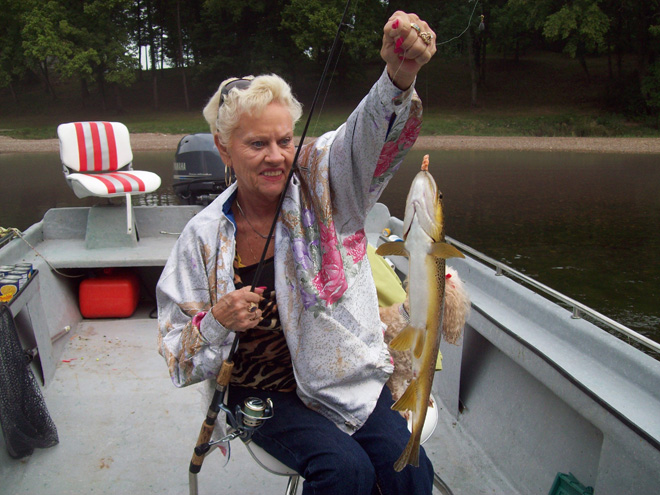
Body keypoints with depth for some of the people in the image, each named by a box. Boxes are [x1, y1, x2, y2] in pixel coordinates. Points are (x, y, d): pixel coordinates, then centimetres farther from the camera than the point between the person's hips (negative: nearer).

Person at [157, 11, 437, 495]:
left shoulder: (321, 183, -7)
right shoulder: (205, 235, -6)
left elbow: (370, 135, -30)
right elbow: (181, 362, 0)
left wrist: (400, 76, -51)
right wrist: (217, 322, -22)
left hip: (349, 377, 1)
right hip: (264, 392, 0)